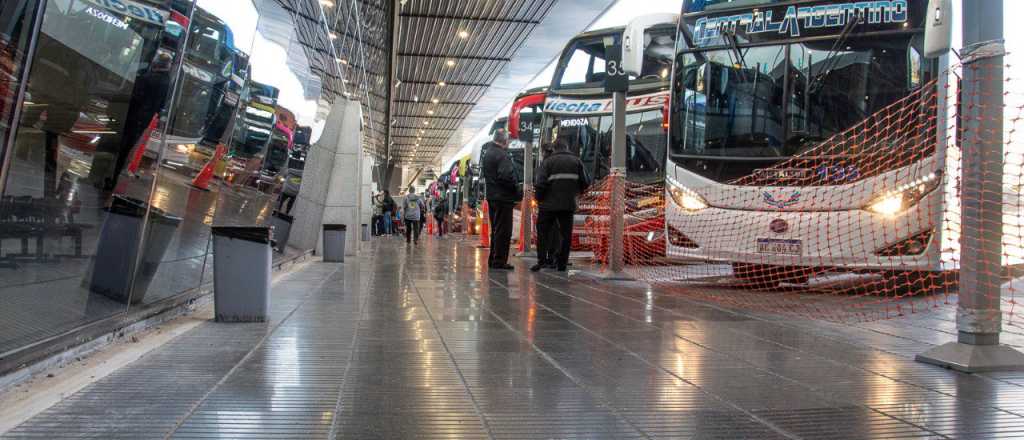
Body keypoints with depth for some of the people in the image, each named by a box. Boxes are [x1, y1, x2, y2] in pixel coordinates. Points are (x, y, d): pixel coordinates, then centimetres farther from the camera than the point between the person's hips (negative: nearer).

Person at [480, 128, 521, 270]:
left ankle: (492, 260, 20)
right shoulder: (502, 155, -16)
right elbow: (507, 176, -25)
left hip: (491, 196, 10)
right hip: (503, 197, -9)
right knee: (503, 230, -4)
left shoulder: (487, 154, 15)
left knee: (495, 229, 16)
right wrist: (518, 191, -12)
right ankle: (499, 261, -3)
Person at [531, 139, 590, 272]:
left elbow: (540, 183, -10)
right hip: (569, 204, 2)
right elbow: (585, 182, 5)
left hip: (549, 203, -2)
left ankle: (541, 260, -2)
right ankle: (562, 263, 7)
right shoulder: (576, 161, 7)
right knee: (566, 234, 8)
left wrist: (539, 198, 4)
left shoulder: (548, 161, -1)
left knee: (542, 231, 7)